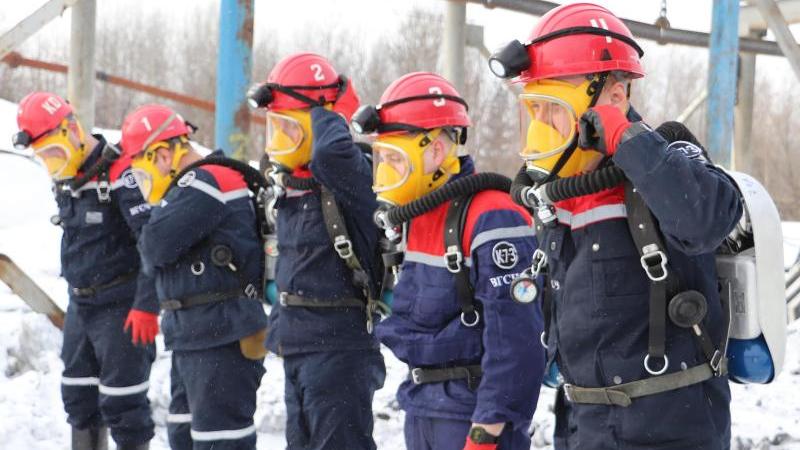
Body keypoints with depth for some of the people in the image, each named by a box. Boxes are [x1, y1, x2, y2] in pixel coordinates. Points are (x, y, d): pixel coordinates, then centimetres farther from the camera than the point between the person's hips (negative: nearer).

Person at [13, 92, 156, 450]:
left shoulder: (119, 174, -19)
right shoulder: (65, 180, 9)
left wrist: (146, 305, -25)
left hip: (121, 309, -9)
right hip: (80, 306, 9)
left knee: (122, 405, -7)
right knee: (78, 396, 15)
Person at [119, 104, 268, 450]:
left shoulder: (206, 182, -15)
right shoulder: (191, 187, 18)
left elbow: (156, 246, -21)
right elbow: (154, 257, 20)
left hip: (222, 339, -11)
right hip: (192, 336, 11)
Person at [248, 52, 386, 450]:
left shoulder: (348, 178, -15)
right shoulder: (290, 185, 13)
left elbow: (330, 152, -40)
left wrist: (334, 110, -21)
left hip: (340, 346, -10)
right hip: (297, 345, 10)